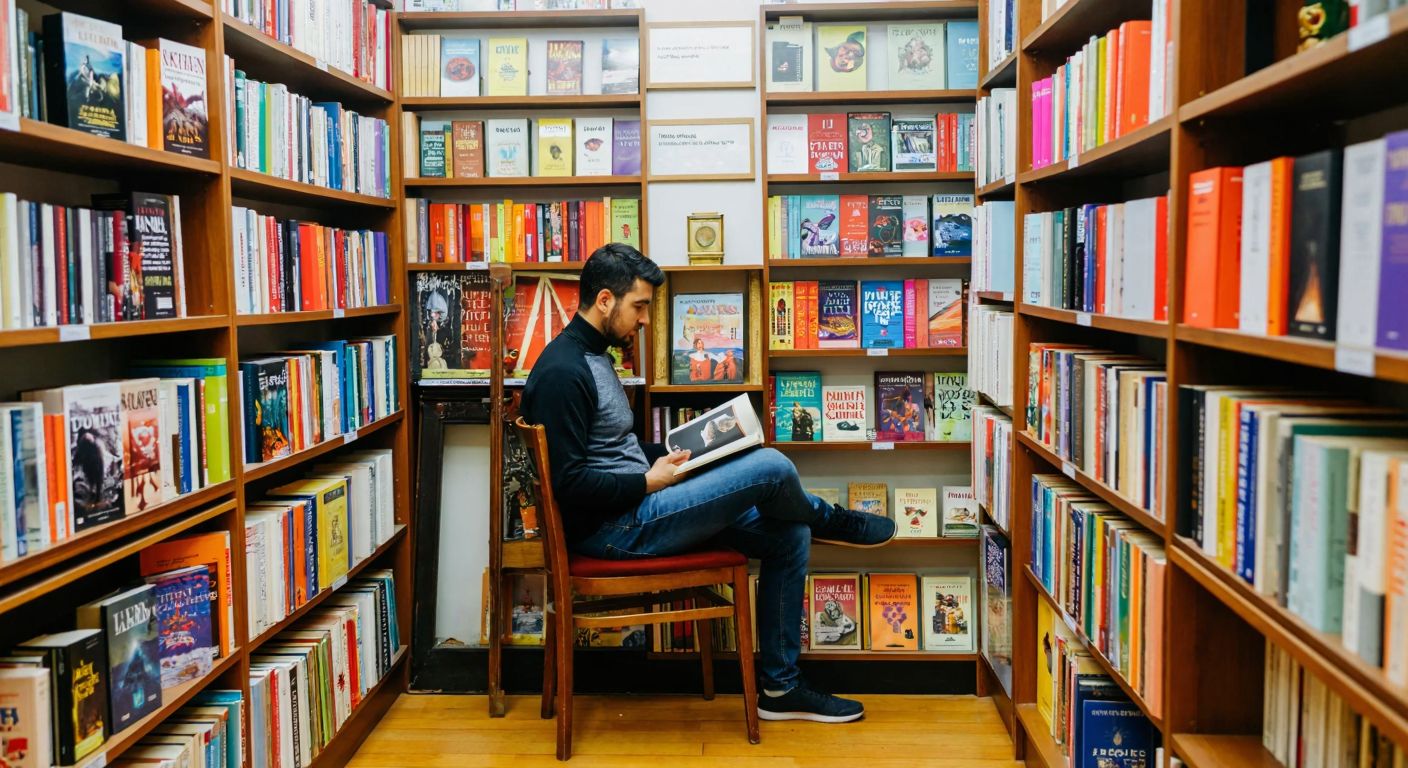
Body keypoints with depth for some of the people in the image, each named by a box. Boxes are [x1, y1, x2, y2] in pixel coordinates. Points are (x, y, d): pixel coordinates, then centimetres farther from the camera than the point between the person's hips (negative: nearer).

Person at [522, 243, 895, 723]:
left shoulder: (594, 356, 15)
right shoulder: (562, 372, -18)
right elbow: (568, 481, -22)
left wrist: (669, 456, 8)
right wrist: (650, 482, -15)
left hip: (636, 508, 11)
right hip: (612, 528, -10)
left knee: (789, 536, 6)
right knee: (770, 467, -18)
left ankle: (781, 688, 15)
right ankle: (831, 521, 19)